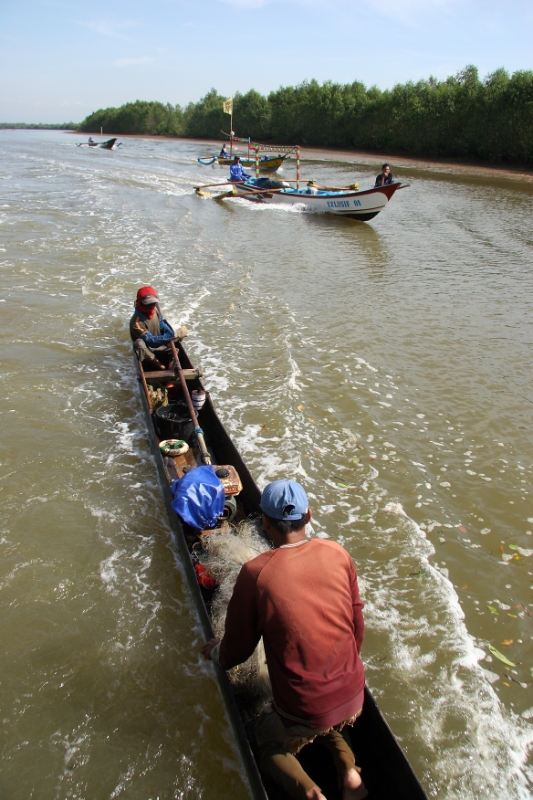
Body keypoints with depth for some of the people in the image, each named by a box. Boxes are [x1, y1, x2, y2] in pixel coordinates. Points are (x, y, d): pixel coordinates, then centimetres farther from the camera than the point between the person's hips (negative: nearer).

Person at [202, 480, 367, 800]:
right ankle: (349, 768, 14)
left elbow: (236, 650, -5)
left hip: (302, 713, -4)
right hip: (353, 698, 4)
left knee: (266, 746, 28)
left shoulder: (256, 572, -19)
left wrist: (214, 651, 18)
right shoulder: (338, 553, -9)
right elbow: (357, 623, 6)